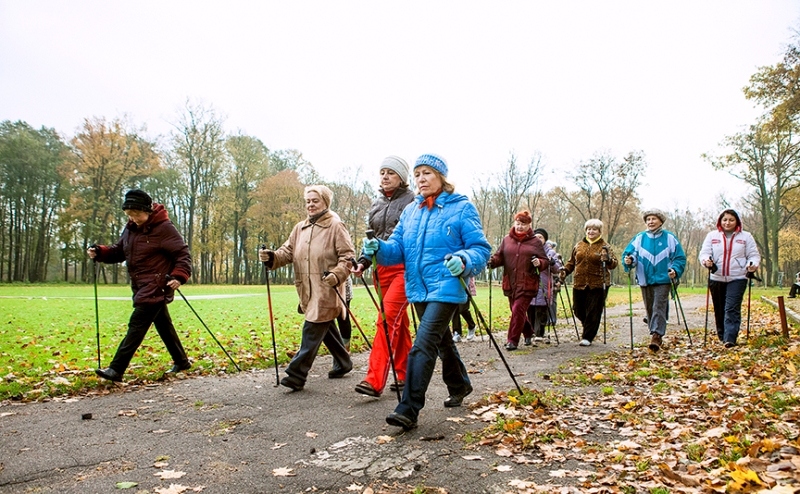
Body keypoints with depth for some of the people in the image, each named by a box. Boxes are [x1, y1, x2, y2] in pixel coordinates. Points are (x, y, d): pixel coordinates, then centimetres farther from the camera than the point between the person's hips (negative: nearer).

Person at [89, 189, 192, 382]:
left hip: (156, 286, -9)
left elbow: (183, 254, -13)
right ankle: (181, 361, 27)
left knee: (137, 326, -11)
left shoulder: (164, 228, -13)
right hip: (142, 287, 9)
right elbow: (118, 251, 18)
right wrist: (99, 252, -1)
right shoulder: (131, 229, 11)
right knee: (163, 325, 15)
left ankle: (116, 370, -11)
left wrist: (179, 276, -27)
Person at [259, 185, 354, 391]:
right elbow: (288, 251, 8)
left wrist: (337, 275, -26)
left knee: (312, 331, -8)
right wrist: (271, 257, -12)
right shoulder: (300, 228, 15)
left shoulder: (336, 226, -5)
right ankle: (343, 363, 35)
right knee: (326, 328, 18)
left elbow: (347, 256, -11)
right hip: (308, 291, 7)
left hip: (327, 291, -7)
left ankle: (296, 374, -5)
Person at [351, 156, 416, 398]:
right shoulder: (376, 204, 17)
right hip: (381, 268, 7)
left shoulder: (412, 201, -3)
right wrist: (363, 261, 8)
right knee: (399, 323, 12)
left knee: (388, 318, -16)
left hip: (405, 268, -6)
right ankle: (405, 376, 21)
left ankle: (375, 380, -15)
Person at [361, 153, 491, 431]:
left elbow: (481, 249, -8)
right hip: (418, 288, 7)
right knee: (442, 341, 21)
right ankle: (459, 385, 44)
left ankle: (408, 410, -12)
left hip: (446, 287, -7)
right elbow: (398, 248, 6)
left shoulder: (462, 208, -5)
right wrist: (379, 249, -15)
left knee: (423, 345, -16)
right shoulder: (411, 211, 11)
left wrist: (464, 261, -29)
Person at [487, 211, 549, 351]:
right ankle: (528, 334, 34)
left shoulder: (536, 242, 4)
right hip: (510, 284, 4)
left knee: (518, 310, -11)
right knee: (517, 311, 13)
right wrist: (492, 261, -12)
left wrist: (539, 263, -17)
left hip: (527, 285, -3)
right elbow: (499, 257, 10)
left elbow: (546, 261, 6)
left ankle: (512, 340, -2)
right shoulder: (506, 240, 10)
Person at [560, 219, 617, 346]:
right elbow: (571, 262, 20)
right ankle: (590, 329, 37)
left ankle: (587, 337, 8)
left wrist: (608, 260, -28)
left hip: (598, 285, -4)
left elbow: (614, 263, -7)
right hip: (579, 284, 4)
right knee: (579, 311, 10)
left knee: (593, 312, -3)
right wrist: (565, 271, 3)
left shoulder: (605, 246, 1)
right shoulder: (578, 245, 13)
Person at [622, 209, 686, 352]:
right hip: (645, 280, 3)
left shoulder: (670, 238, 2)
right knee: (649, 309, 9)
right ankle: (655, 334, 22)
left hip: (663, 280, -3)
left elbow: (680, 258, 3)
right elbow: (629, 253, 2)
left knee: (659, 308, -12)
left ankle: (656, 336, -16)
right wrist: (628, 260, -21)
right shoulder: (639, 238, 6)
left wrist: (675, 270, -15)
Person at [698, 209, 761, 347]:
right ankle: (722, 336, 24)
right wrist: (706, 260, -20)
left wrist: (752, 264, -15)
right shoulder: (712, 236, 9)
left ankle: (730, 339, -15)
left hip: (737, 279, -2)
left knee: (732, 309, -12)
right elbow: (704, 252, 4)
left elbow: (754, 255, 7)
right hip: (716, 278, 2)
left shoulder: (746, 237, 7)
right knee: (719, 310, 10)